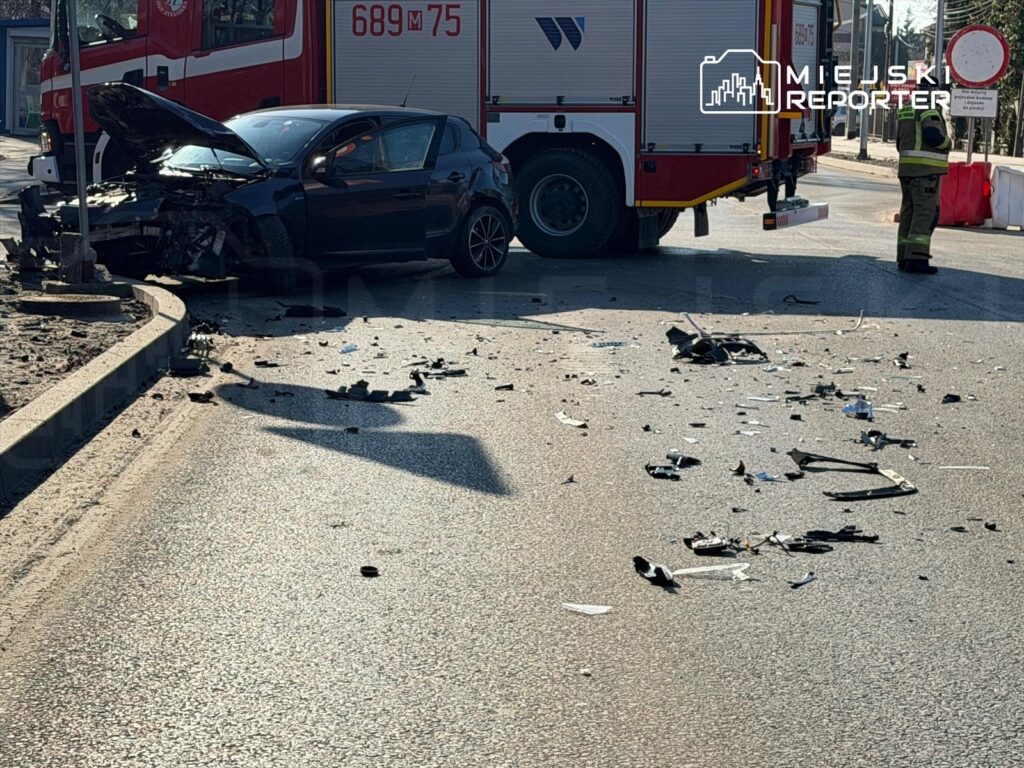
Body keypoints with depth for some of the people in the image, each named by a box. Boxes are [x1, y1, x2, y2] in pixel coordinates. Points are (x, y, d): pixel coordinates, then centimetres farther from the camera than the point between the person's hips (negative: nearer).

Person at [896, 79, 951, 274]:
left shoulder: (906, 110, 16)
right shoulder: (929, 110, -12)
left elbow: (900, 141, 22)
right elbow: (933, 135, -24)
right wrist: (947, 143, -5)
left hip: (907, 169, 9)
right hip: (926, 170, -9)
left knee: (909, 211, 12)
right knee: (925, 212, -11)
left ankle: (904, 258, 13)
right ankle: (916, 257, -19)